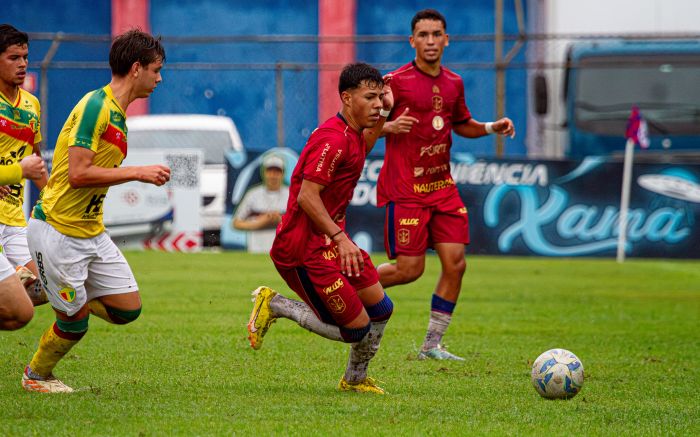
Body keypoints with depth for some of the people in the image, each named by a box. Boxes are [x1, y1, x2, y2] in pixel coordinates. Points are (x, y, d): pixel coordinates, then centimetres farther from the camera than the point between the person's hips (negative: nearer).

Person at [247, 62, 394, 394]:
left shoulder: (352, 134, 10)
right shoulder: (332, 139, -21)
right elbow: (306, 197, -27)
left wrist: (384, 115, 25)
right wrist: (340, 238, -31)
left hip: (331, 241, 10)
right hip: (306, 249, -10)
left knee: (380, 309, 14)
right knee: (356, 328, -8)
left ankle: (355, 379, 32)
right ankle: (275, 306, 3)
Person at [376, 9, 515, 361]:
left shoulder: (453, 84, 10)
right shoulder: (397, 81, -9)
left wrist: (491, 128, 9)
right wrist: (390, 127, -25)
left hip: (442, 186, 6)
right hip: (405, 189, -6)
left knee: (455, 263, -2)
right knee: (410, 269, -9)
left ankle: (432, 345, 7)